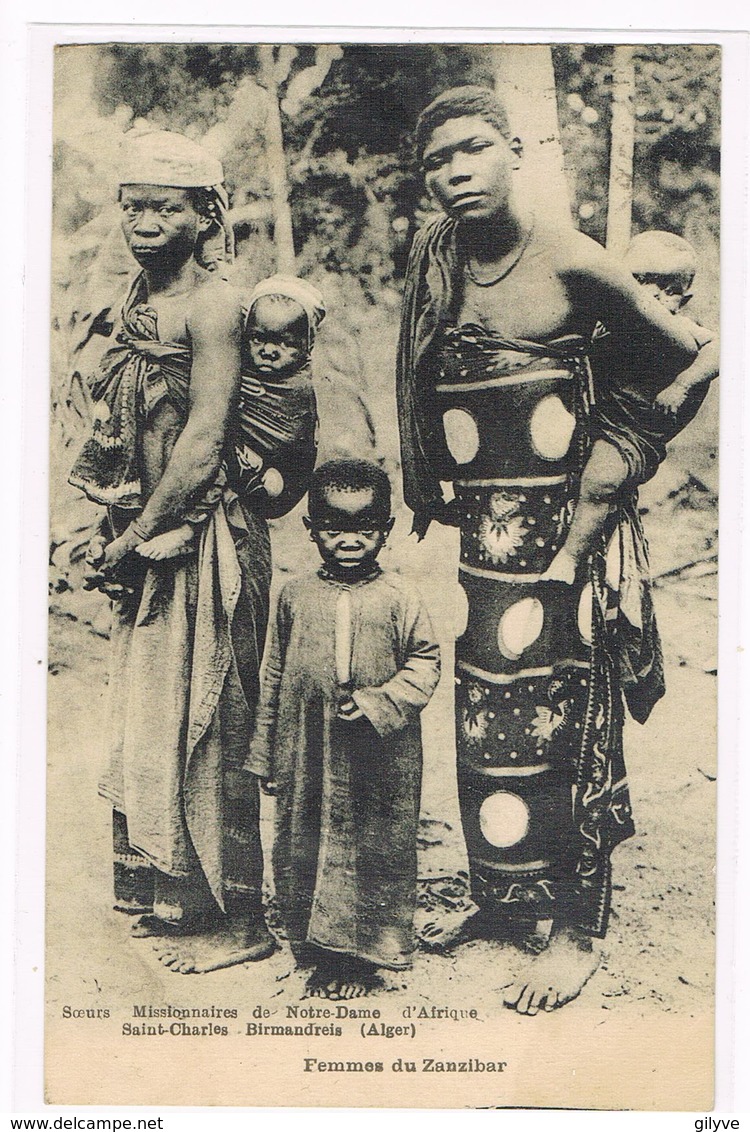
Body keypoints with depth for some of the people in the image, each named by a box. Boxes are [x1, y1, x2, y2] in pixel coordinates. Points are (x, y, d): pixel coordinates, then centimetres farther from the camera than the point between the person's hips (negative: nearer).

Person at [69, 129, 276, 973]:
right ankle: (166, 894, 32)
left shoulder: (213, 307, -13)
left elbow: (203, 444, -19)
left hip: (205, 545, -9)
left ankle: (232, 920, 12)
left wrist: (136, 536, -13)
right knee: (147, 722, 16)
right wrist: (114, 532, 10)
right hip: (149, 546, 9)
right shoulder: (138, 303, 14)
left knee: (203, 731, -2)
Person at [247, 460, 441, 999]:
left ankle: (364, 954, 21)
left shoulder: (397, 598, -6)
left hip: (378, 758, -2)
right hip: (307, 756, 3)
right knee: (305, 848, 9)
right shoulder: (296, 595, 2)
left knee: (373, 850, 6)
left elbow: (424, 660, 0)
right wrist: (264, 752, 11)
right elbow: (275, 677, 9)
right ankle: (318, 947, 26)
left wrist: (378, 702, -16)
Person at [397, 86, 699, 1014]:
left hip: (559, 526, -5)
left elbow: (686, 357, -1)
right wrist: (428, 506, 10)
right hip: (475, 527, 5)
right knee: (484, 717, 12)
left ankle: (574, 930, 11)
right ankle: (500, 896, 29)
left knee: (559, 719, 0)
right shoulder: (434, 265, 3)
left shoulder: (569, 263, -11)